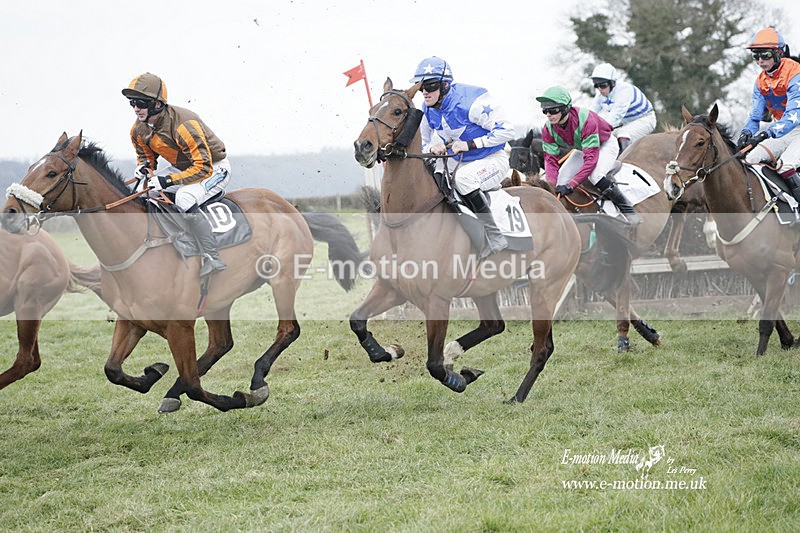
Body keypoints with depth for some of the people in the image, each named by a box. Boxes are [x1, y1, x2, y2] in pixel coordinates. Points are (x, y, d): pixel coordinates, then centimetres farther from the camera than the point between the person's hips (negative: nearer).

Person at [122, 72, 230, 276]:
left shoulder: (184, 125, -33)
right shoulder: (139, 129, -8)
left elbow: (203, 167, -33)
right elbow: (145, 154, 12)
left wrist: (168, 181, -39)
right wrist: (145, 167, -14)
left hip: (214, 168, -9)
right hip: (181, 167, 9)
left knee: (184, 199, -35)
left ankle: (212, 257, -32)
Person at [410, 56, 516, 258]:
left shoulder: (471, 101, -24)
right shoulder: (428, 111, -2)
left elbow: (506, 130, -22)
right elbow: (424, 145, 12)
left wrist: (470, 144, -27)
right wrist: (433, 148, -14)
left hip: (492, 160, -8)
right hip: (458, 161, 8)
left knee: (463, 178, -35)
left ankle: (495, 237, -27)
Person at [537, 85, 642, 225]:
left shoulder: (585, 120, -41)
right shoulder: (548, 129, -22)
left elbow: (591, 159, -43)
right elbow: (551, 160, -20)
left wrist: (570, 185, -50)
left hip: (605, 144, -7)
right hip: (582, 148, 7)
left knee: (595, 175, -33)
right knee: (561, 179, -9)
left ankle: (628, 211, -22)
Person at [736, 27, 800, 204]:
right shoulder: (761, 81, 5)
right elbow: (755, 115, 4)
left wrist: (766, 134, -41)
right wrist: (746, 133, -20)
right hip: (781, 130, 8)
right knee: (750, 158, -4)